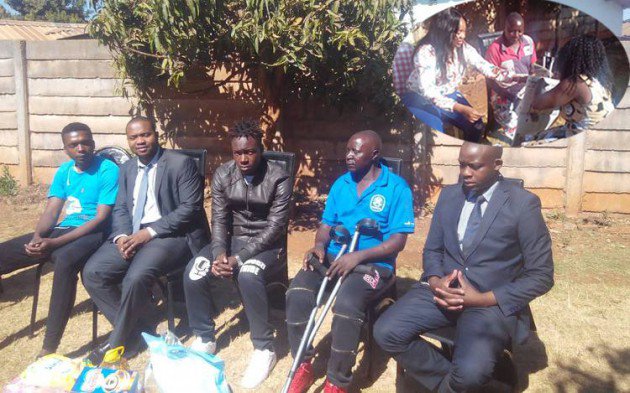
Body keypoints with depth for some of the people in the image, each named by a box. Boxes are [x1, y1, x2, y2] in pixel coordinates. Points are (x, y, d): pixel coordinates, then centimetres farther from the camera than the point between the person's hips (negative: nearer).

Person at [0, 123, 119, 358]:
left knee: (64, 261, -37)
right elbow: (52, 210, 9)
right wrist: (37, 237, -14)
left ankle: (49, 348, -31)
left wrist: (55, 243, -21)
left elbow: (101, 219, -15)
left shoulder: (108, 170, -9)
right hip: (63, 230, 7)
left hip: (93, 233, -7)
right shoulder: (64, 171, 12)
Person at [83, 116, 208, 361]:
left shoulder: (181, 163, -6)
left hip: (170, 235, -7)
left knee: (136, 278, -30)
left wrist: (149, 233, -18)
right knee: (92, 273, -12)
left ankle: (119, 342, -6)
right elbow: (120, 209, 13)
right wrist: (122, 236, -9)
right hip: (132, 234, 7)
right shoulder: (126, 168, 16)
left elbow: (190, 208, -13)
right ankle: (135, 329, 3)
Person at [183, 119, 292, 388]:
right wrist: (220, 252, -21)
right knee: (194, 271, -20)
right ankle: (205, 338, 1)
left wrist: (239, 258, -26)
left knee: (248, 275, -36)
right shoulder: (222, 175, 0)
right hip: (233, 239, 5)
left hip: (267, 244, -4)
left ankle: (264, 348, -16)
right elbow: (219, 219, -1)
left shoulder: (279, 178, -14)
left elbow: (275, 227, -18)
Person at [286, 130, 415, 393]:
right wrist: (319, 245, -9)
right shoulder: (341, 184, 12)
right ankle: (303, 366, -1)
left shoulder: (396, 188, -4)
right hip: (333, 256, 5)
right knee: (297, 294, -22)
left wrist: (357, 256, -21)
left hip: (373, 263, -4)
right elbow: (326, 224, 14)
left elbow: (398, 241, -9)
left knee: (346, 305, -33)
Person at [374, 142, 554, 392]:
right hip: (444, 290, 5)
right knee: (386, 332, -18)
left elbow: (541, 276, -7)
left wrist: (482, 299, -16)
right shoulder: (448, 195, 7)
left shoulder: (523, 204, -7)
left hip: (493, 302, -4)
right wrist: (434, 281, -9)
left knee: (470, 372, -30)